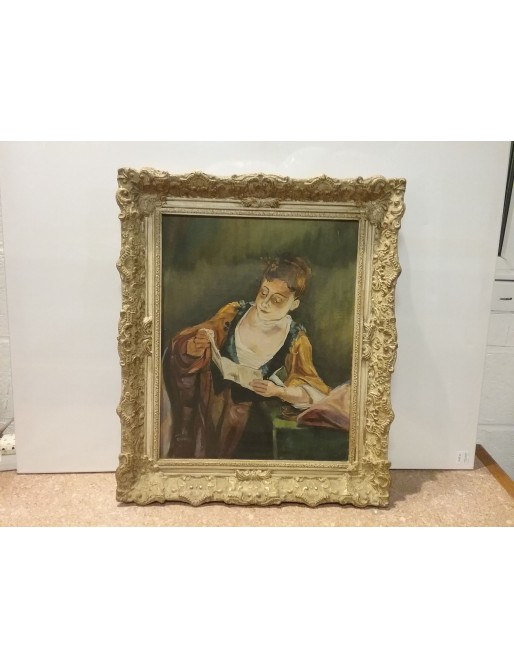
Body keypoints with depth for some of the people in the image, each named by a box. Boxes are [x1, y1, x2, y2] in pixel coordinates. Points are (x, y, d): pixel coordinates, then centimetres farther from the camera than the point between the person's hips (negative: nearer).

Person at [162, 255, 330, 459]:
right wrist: (198, 346, -27)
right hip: (211, 401, 2)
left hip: (251, 415, -2)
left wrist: (279, 391, -26)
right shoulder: (234, 312, -7)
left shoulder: (296, 339, -8)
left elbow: (311, 393, -7)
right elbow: (184, 351, -3)